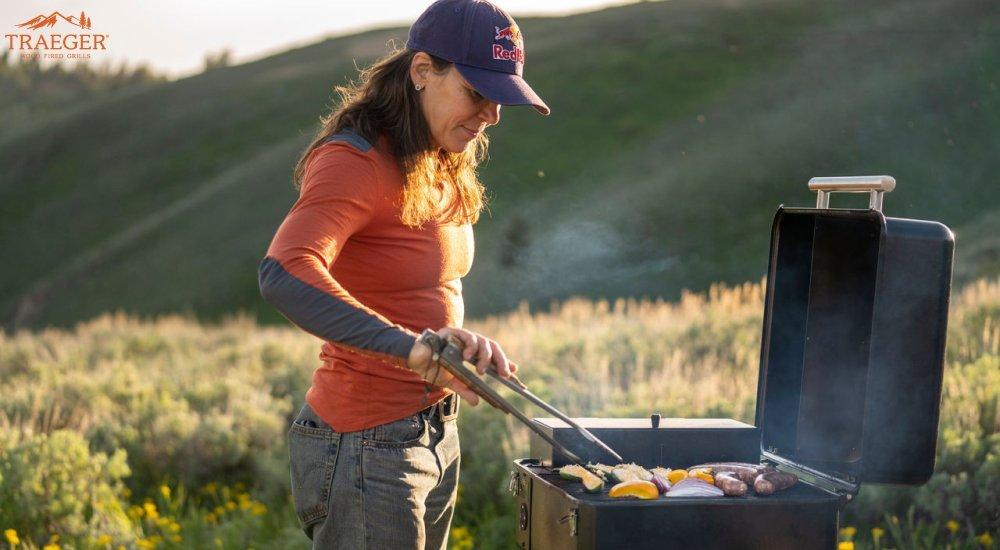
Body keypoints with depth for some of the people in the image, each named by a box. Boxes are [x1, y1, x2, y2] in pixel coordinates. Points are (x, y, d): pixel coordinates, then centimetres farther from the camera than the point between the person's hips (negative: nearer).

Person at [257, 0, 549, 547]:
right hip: (367, 445, -9)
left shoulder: (441, 172, 11)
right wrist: (409, 346, -46)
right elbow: (286, 274, -36)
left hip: (435, 435, 9)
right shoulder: (354, 162, -17)